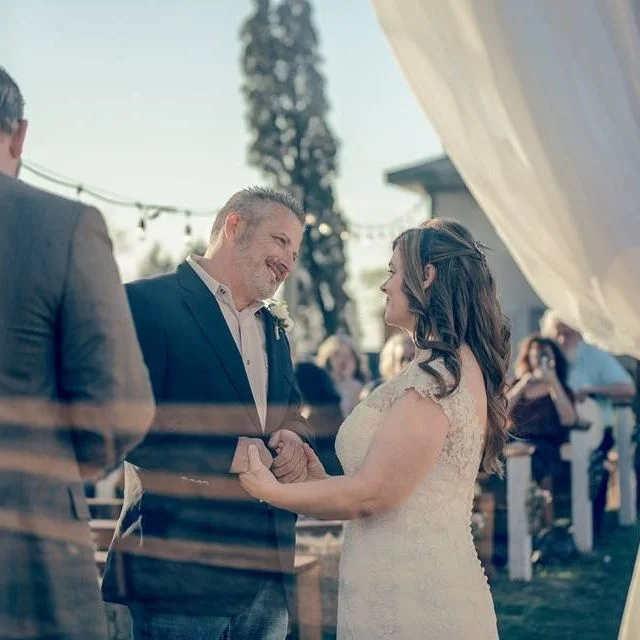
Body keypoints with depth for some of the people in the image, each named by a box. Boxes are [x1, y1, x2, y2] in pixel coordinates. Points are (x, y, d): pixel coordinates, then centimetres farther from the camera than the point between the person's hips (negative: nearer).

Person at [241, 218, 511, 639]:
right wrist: (325, 481, 10)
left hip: (410, 603, -9)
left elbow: (373, 493, -17)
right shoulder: (462, 366, 14)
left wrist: (271, 490, -6)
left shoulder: (437, 375, -17)